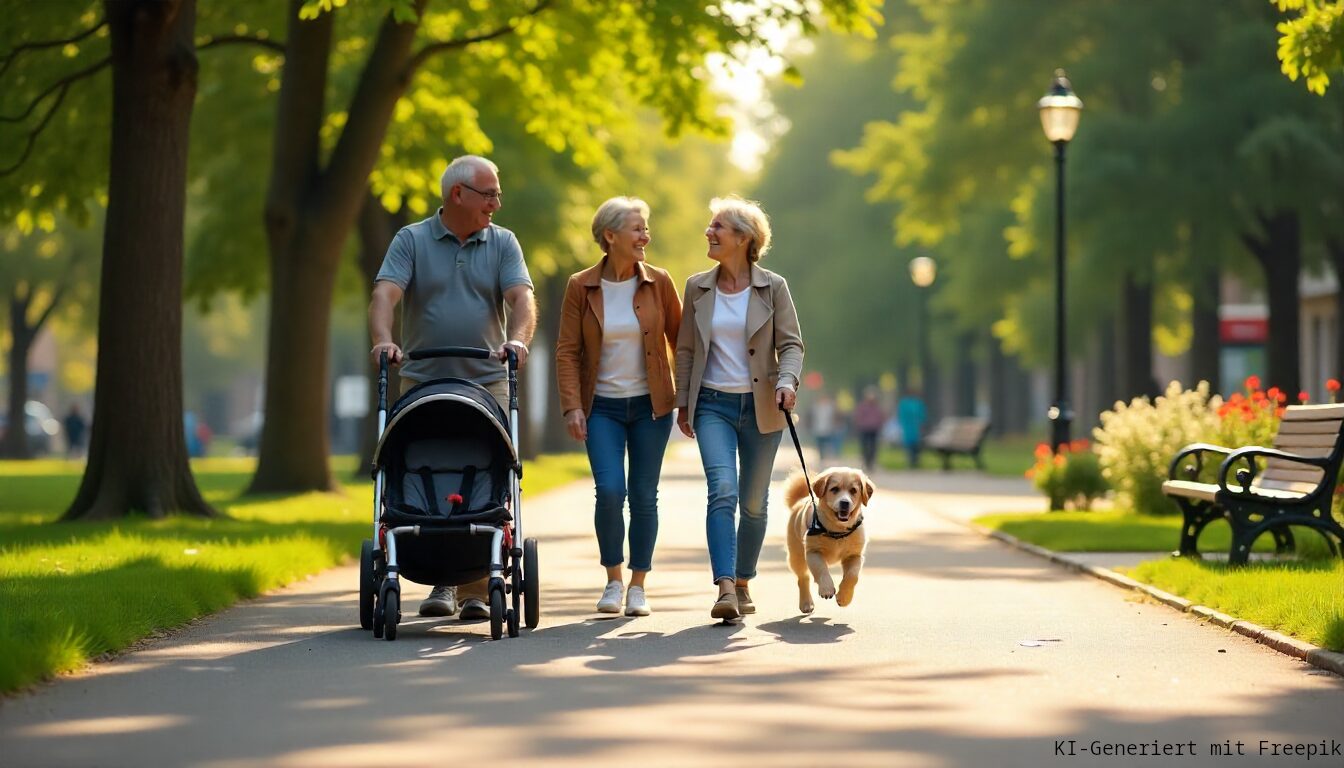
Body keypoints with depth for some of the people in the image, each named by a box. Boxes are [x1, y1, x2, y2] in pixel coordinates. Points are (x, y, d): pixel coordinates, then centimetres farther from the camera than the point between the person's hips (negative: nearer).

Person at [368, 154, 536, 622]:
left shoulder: (503, 243, 8)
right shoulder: (412, 240, 4)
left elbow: (521, 297, -6)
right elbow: (385, 294, -9)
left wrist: (517, 339, -27)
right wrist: (382, 339, -28)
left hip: (487, 384, 1)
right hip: (423, 382, 0)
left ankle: (476, 590, 0)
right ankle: (440, 583, 9)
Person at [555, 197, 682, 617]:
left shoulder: (659, 283, -1)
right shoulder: (581, 287, -4)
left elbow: (680, 339, 6)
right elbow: (567, 350, -3)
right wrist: (572, 406, -11)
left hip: (650, 405, 1)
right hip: (602, 406, -1)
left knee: (644, 495, 2)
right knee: (610, 491, -13)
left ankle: (638, 586, 14)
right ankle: (613, 580, 7)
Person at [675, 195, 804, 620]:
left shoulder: (773, 287, -1)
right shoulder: (697, 287, 5)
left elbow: (791, 343, -1)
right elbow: (686, 349, 12)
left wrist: (787, 381, -20)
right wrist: (683, 403, 10)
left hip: (760, 407, 0)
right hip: (713, 405, 0)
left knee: (753, 502, 8)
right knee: (722, 491, -18)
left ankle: (742, 584, 26)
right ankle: (725, 589, -26)